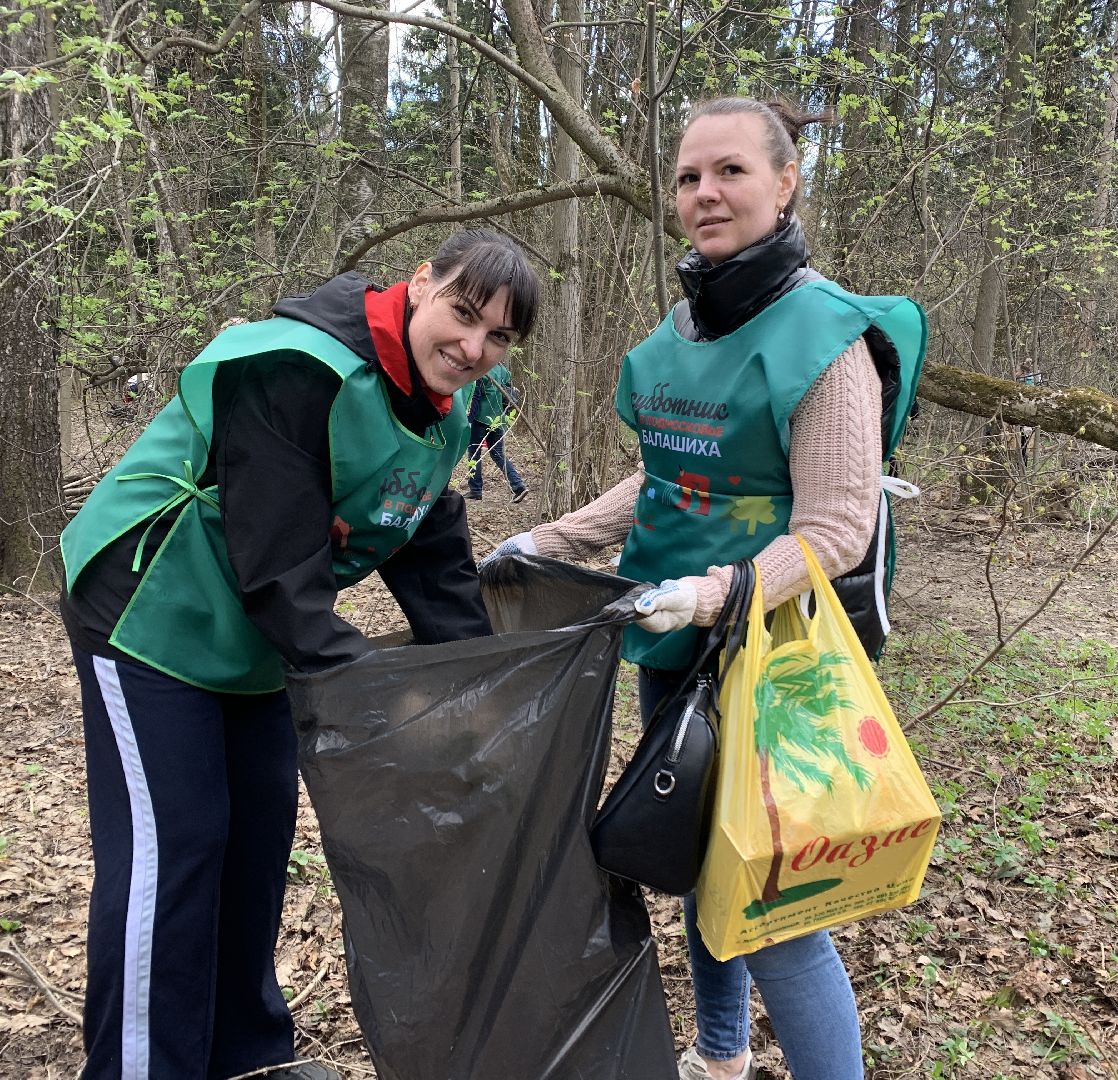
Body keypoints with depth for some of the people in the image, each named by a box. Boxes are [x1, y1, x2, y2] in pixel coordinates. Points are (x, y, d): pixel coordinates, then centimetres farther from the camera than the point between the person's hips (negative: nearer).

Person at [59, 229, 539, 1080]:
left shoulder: (444, 419, -1)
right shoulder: (294, 370, -28)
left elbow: (438, 570, 2)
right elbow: (278, 560, -30)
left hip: (251, 637, 8)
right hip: (151, 617, -8)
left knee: (261, 830, 13)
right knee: (169, 843, -6)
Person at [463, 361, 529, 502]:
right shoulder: (503, 370, 10)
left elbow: (474, 397, -14)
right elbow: (510, 397, 14)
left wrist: (468, 418, -11)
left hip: (482, 418, -7)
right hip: (499, 420, 7)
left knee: (474, 453, 6)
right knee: (499, 454, 13)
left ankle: (475, 489, 8)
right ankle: (518, 485, -1)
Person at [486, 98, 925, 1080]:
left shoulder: (826, 334, -14)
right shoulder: (682, 327, 8)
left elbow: (835, 528, -18)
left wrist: (721, 592, -32)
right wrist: (550, 543, 12)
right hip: (670, 644, 8)